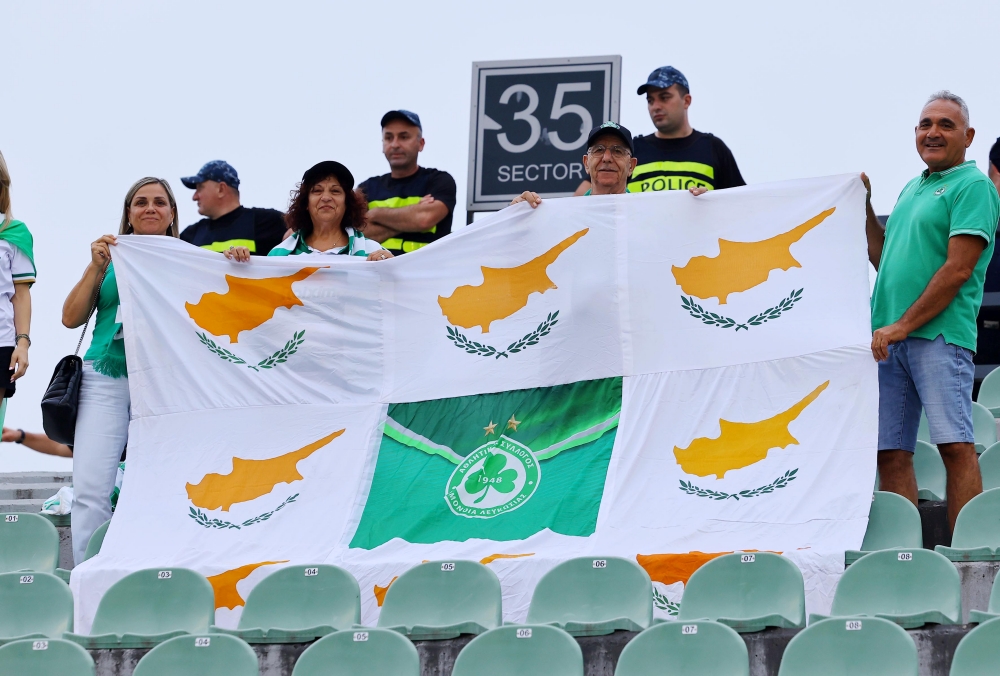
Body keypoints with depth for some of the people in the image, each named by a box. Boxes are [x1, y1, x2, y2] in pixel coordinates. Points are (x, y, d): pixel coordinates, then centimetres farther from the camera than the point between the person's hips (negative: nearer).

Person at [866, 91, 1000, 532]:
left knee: (954, 444, -13)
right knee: (891, 453, 3)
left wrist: (903, 326, -15)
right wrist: (865, 205, 20)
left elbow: (958, 270, -12)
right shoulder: (911, 189, 24)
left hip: (939, 334, -8)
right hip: (888, 337, 8)